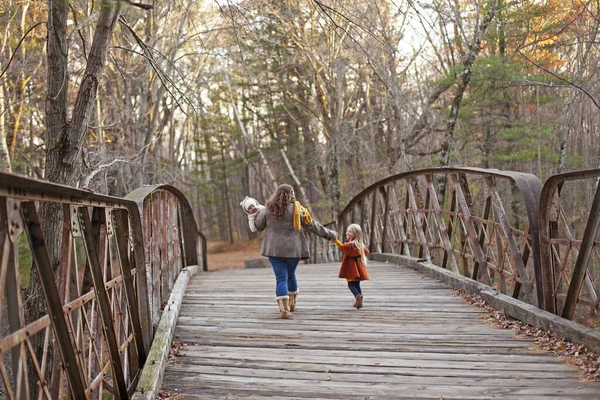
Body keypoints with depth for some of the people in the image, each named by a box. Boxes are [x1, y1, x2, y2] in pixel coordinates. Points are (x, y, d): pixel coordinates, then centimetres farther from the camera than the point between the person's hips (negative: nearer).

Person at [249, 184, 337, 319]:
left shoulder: (268, 210, -1)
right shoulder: (297, 210, -6)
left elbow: (258, 226, 11)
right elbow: (313, 225, 0)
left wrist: (257, 212, 27)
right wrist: (329, 234, 12)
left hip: (274, 250, 0)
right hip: (293, 249, 0)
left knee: (281, 278, 0)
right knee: (291, 275, 21)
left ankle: (283, 308, -13)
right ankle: (292, 303, 34)